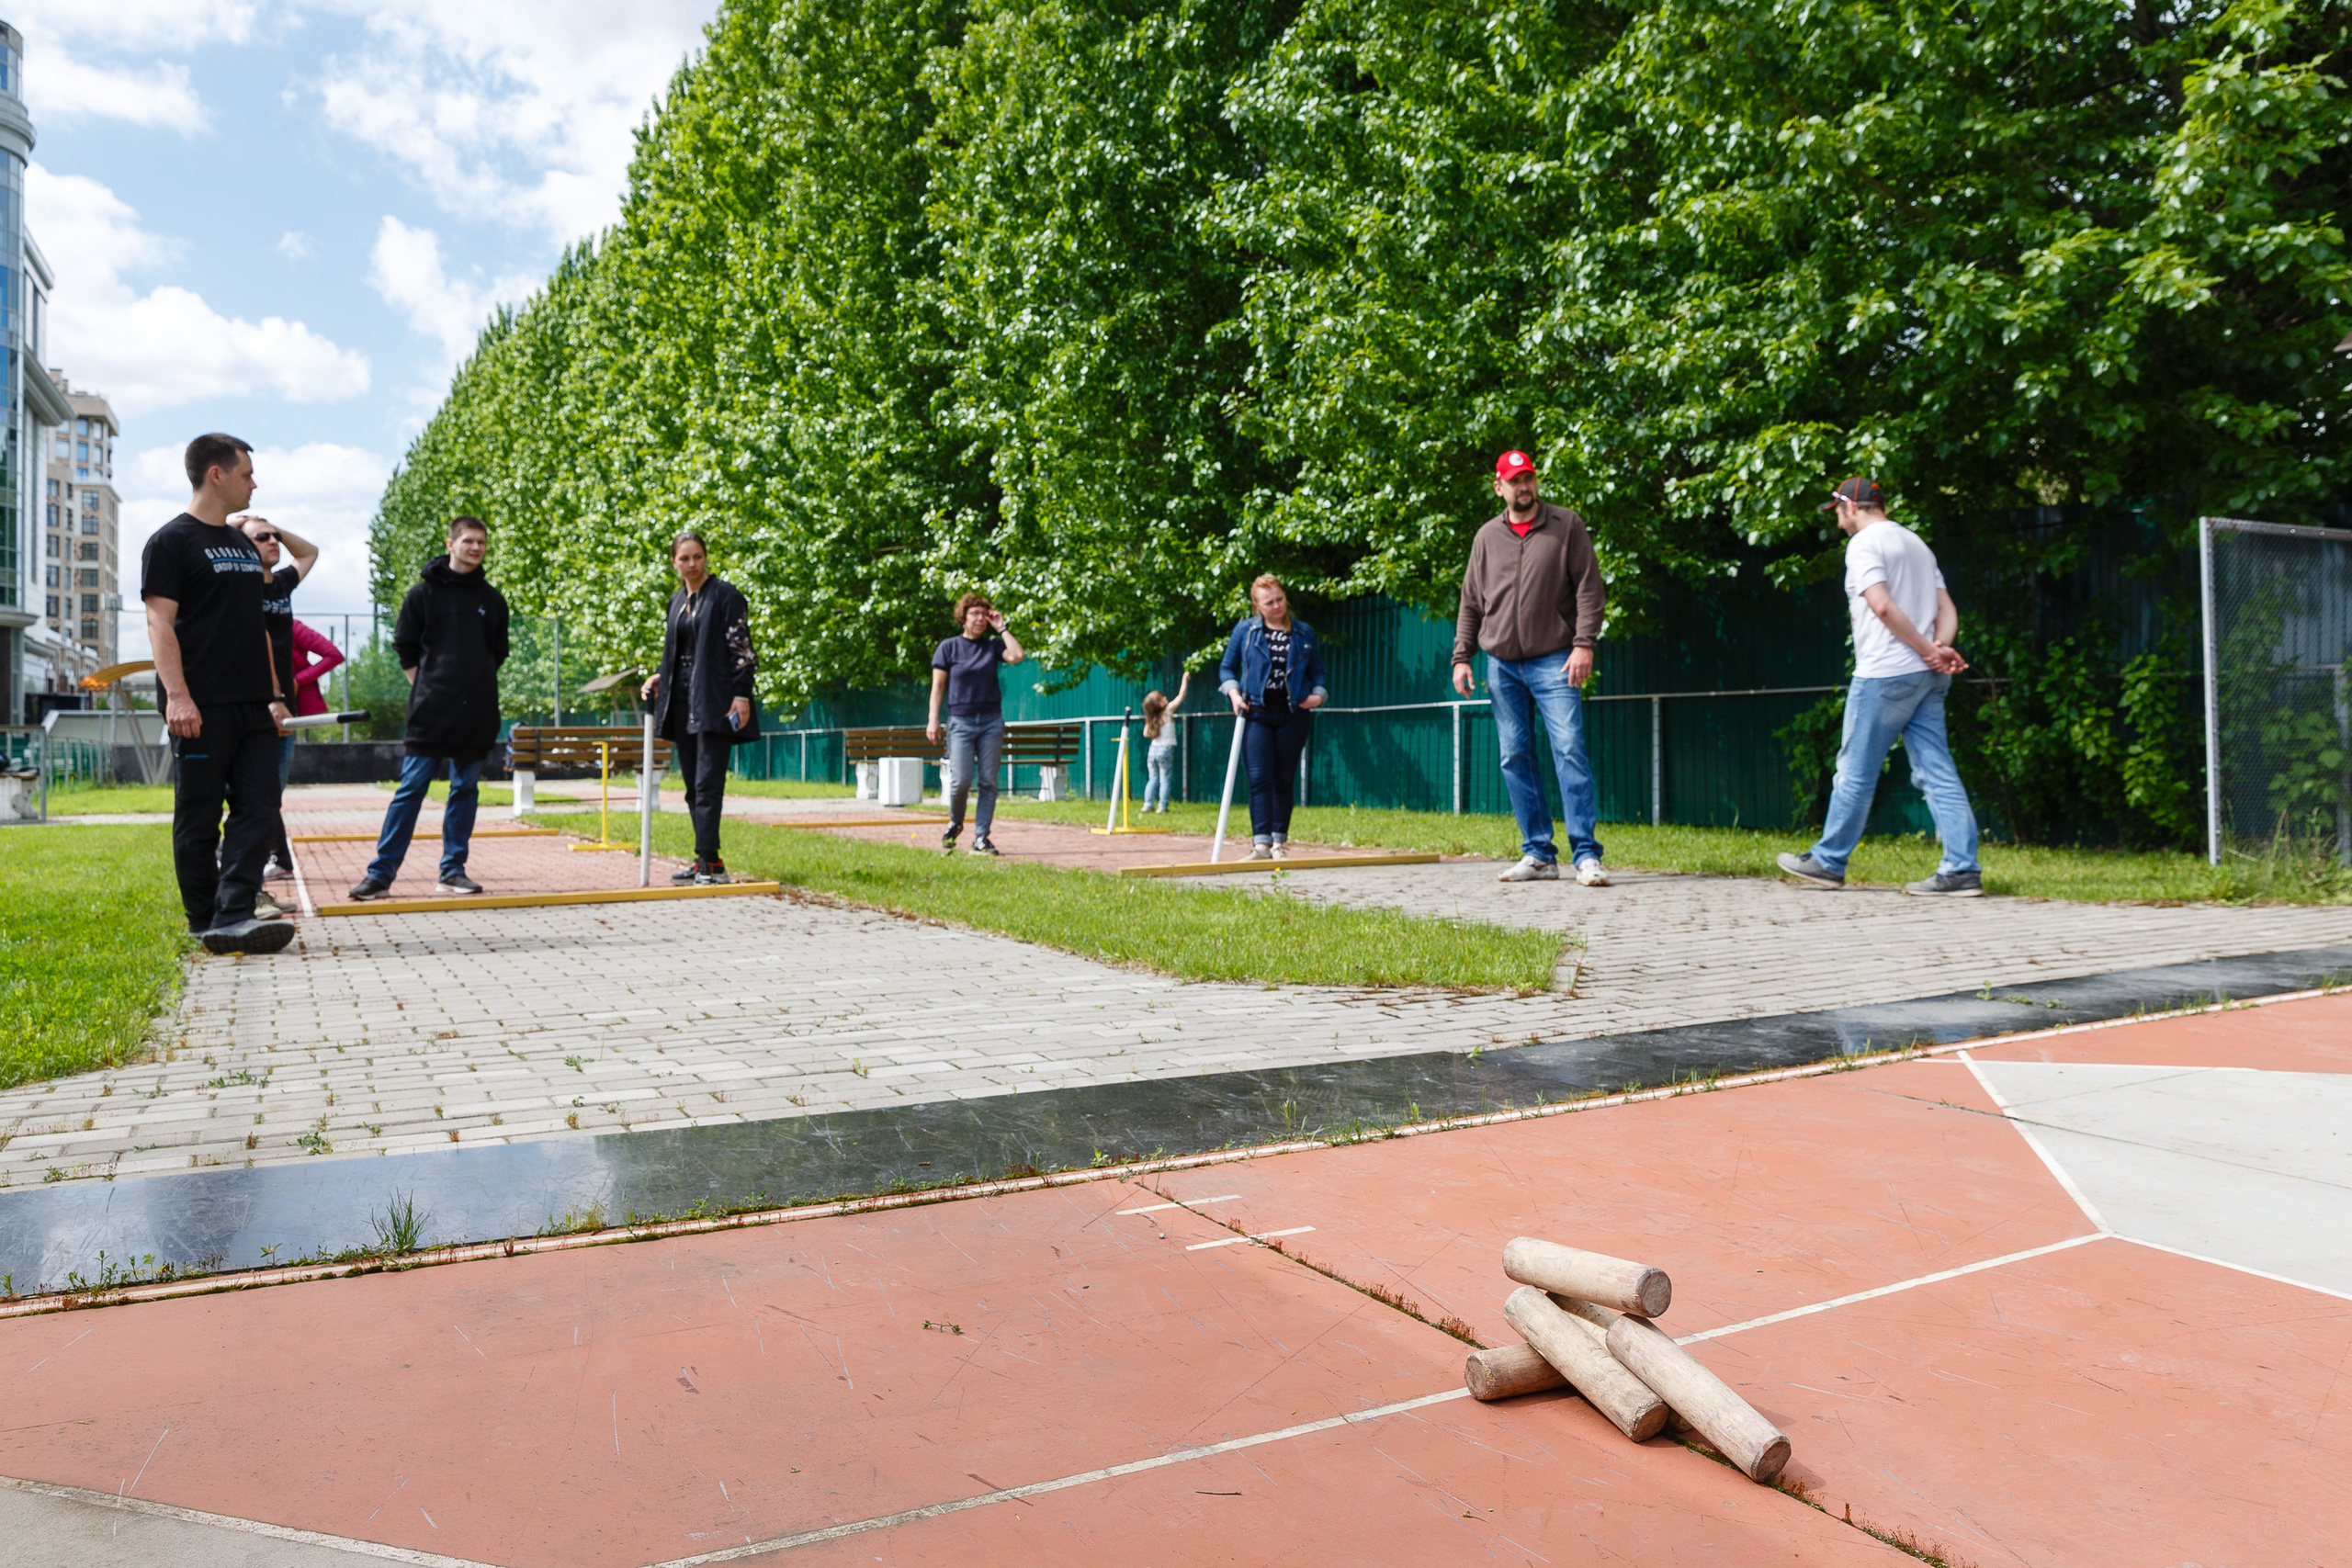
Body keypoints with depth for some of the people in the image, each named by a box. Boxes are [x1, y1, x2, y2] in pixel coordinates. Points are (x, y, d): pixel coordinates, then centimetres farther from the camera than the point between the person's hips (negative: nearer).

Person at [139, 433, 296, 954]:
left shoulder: (244, 545, 21)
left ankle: (233, 917, -8)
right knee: (199, 819, 0)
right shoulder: (171, 541, -2)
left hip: (253, 706, 7)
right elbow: (160, 623, -10)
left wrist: (274, 695, 19)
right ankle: (205, 926, 8)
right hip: (202, 709, -7)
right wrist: (177, 695, -20)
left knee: (259, 808, -4)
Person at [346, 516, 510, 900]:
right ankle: (381, 873, -1)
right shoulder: (425, 592, 3)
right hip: (430, 711, -3)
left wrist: (476, 685, 11)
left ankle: (453, 870, 13)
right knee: (411, 789, -4)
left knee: (466, 790, 6)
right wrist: (426, 685, 0)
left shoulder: (492, 599, 11)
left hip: (476, 714, 3)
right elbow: (404, 646, 6)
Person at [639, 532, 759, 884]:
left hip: (713, 702, -7)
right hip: (682, 703, 8)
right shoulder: (676, 601, 18)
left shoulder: (724, 595, -3)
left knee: (707, 783, -12)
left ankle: (709, 861, -13)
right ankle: (706, 862, 12)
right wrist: (659, 677, 8)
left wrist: (741, 694, -15)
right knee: (693, 786, 7)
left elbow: (741, 648, -8)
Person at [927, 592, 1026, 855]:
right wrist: (933, 720, -6)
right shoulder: (948, 646, 4)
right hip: (960, 721, -2)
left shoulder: (993, 646, 9)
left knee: (988, 781, -2)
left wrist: (1001, 628, -2)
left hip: (992, 720, 2)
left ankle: (981, 838, 4)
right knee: (961, 780, -9)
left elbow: (1017, 656, -10)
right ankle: (955, 823, 19)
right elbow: (937, 686, 2)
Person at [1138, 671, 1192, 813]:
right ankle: (1162, 806, -3)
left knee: (1152, 779, 13)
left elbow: (1146, 734, 11)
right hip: (1165, 750, -4)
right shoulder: (1167, 711, -10)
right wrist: (1185, 680, 2)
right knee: (1165, 780, 0)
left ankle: (1147, 804, 7)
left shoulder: (1150, 719, 2)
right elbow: (1181, 696, -7)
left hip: (1152, 749, 5)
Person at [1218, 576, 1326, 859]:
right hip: (1256, 713, -2)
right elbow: (1227, 668, 11)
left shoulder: (1304, 633, 10)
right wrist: (1233, 692, -6)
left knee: (1284, 780, 5)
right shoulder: (1244, 630, 6)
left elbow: (1317, 671, 17)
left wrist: (1318, 694, -2)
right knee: (1259, 777, -11)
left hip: (1292, 716, 2)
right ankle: (1261, 842, -14)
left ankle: (1280, 841, 13)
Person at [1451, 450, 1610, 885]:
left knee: (1570, 749, -13)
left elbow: (1589, 588, 0)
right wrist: (1462, 657, 7)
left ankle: (1586, 856, -11)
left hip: (1554, 661, -4)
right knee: (1515, 758, 3)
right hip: (1501, 664, 4)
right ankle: (1538, 855, 9)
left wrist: (1584, 643, -11)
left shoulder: (1566, 525, 5)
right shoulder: (1487, 537, 13)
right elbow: (1471, 603, 16)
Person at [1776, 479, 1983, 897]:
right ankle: (1962, 870, 0)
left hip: (1884, 674, -8)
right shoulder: (1916, 543, 21)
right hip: (1926, 677, 8)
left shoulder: (1864, 543, -5)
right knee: (1937, 773, 4)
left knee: (1855, 772, 2)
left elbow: (1883, 607, -19)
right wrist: (1939, 650, -4)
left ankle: (1829, 861, 12)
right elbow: (1947, 610, 13)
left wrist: (1930, 650, -14)